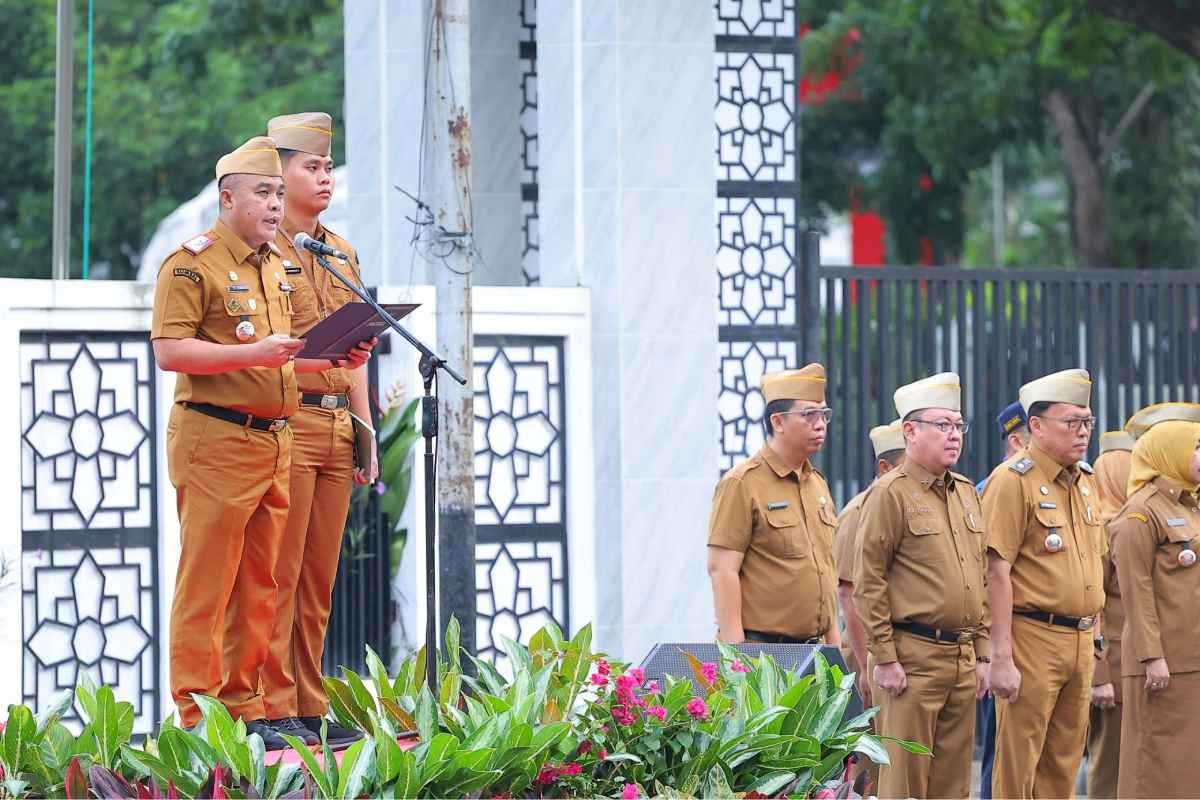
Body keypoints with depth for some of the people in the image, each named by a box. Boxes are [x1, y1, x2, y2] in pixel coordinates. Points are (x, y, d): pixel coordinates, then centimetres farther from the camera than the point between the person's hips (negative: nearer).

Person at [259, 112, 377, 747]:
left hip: (337, 426, 7)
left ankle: (310, 706, 12)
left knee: (320, 577, 8)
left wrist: (364, 431, 16)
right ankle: (273, 709, -6)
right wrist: (305, 357, -22)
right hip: (284, 424, -7)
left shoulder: (342, 254, 19)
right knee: (279, 574, -7)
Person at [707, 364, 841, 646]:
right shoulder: (742, 484, -7)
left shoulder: (818, 484, 17)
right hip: (760, 652, -7)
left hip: (813, 651, 7)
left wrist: (835, 645, 18)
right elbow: (721, 570, -12)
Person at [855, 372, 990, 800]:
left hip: (963, 662, 7)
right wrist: (884, 658, -13)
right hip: (913, 657, -7)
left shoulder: (966, 493, 16)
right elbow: (869, 584, -10)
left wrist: (982, 653, 15)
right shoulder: (891, 493, -7)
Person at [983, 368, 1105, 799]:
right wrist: (1001, 658, -20)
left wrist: (1092, 628, 17)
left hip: (1080, 642, 8)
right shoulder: (1014, 480, -10)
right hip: (1032, 635, -8)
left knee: (1063, 765, 11)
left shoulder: (1085, 480, 14)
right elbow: (997, 572, -15)